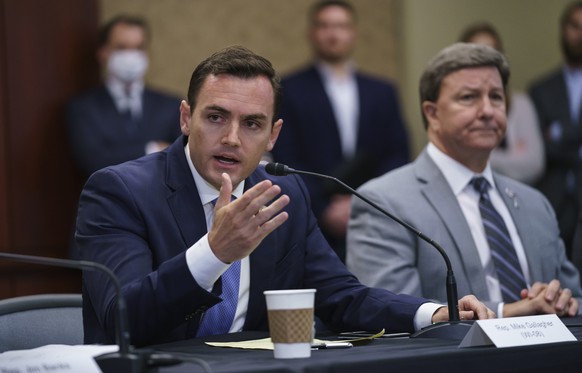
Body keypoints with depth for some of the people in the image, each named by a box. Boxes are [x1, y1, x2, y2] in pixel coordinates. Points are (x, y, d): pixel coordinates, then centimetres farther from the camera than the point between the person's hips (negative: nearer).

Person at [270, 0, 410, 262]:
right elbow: (285, 161, -3)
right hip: (314, 229, -3)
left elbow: (399, 155, 10)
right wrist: (325, 209, -12)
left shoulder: (382, 92, 15)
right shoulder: (289, 91, 4)